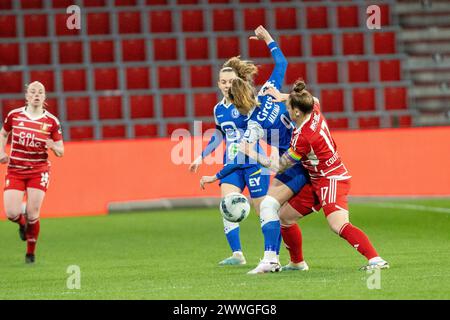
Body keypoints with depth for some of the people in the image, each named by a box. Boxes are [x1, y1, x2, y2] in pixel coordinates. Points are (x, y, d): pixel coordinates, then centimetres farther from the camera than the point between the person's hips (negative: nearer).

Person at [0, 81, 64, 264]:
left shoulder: (52, 121, -4)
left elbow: (60, 152, 3)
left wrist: (52, 146, -19)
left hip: (39, 171, -1)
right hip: (15, 171, 1)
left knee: (32, 214, -7)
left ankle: (30, 252, 15)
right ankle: (22, 224, 28)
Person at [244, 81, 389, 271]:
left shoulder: (302, 137, -24)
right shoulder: (315, 113, -3)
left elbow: (279, 167, -12)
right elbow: (314, 100, 26)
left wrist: (253, 154, -4)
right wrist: (284, 96, 21)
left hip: (331, 181, -10)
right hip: (318, 183, 10)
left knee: (339, 226, -29)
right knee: (284, 217, 14)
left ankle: (375, 259, -36)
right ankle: (296, 262, 26)